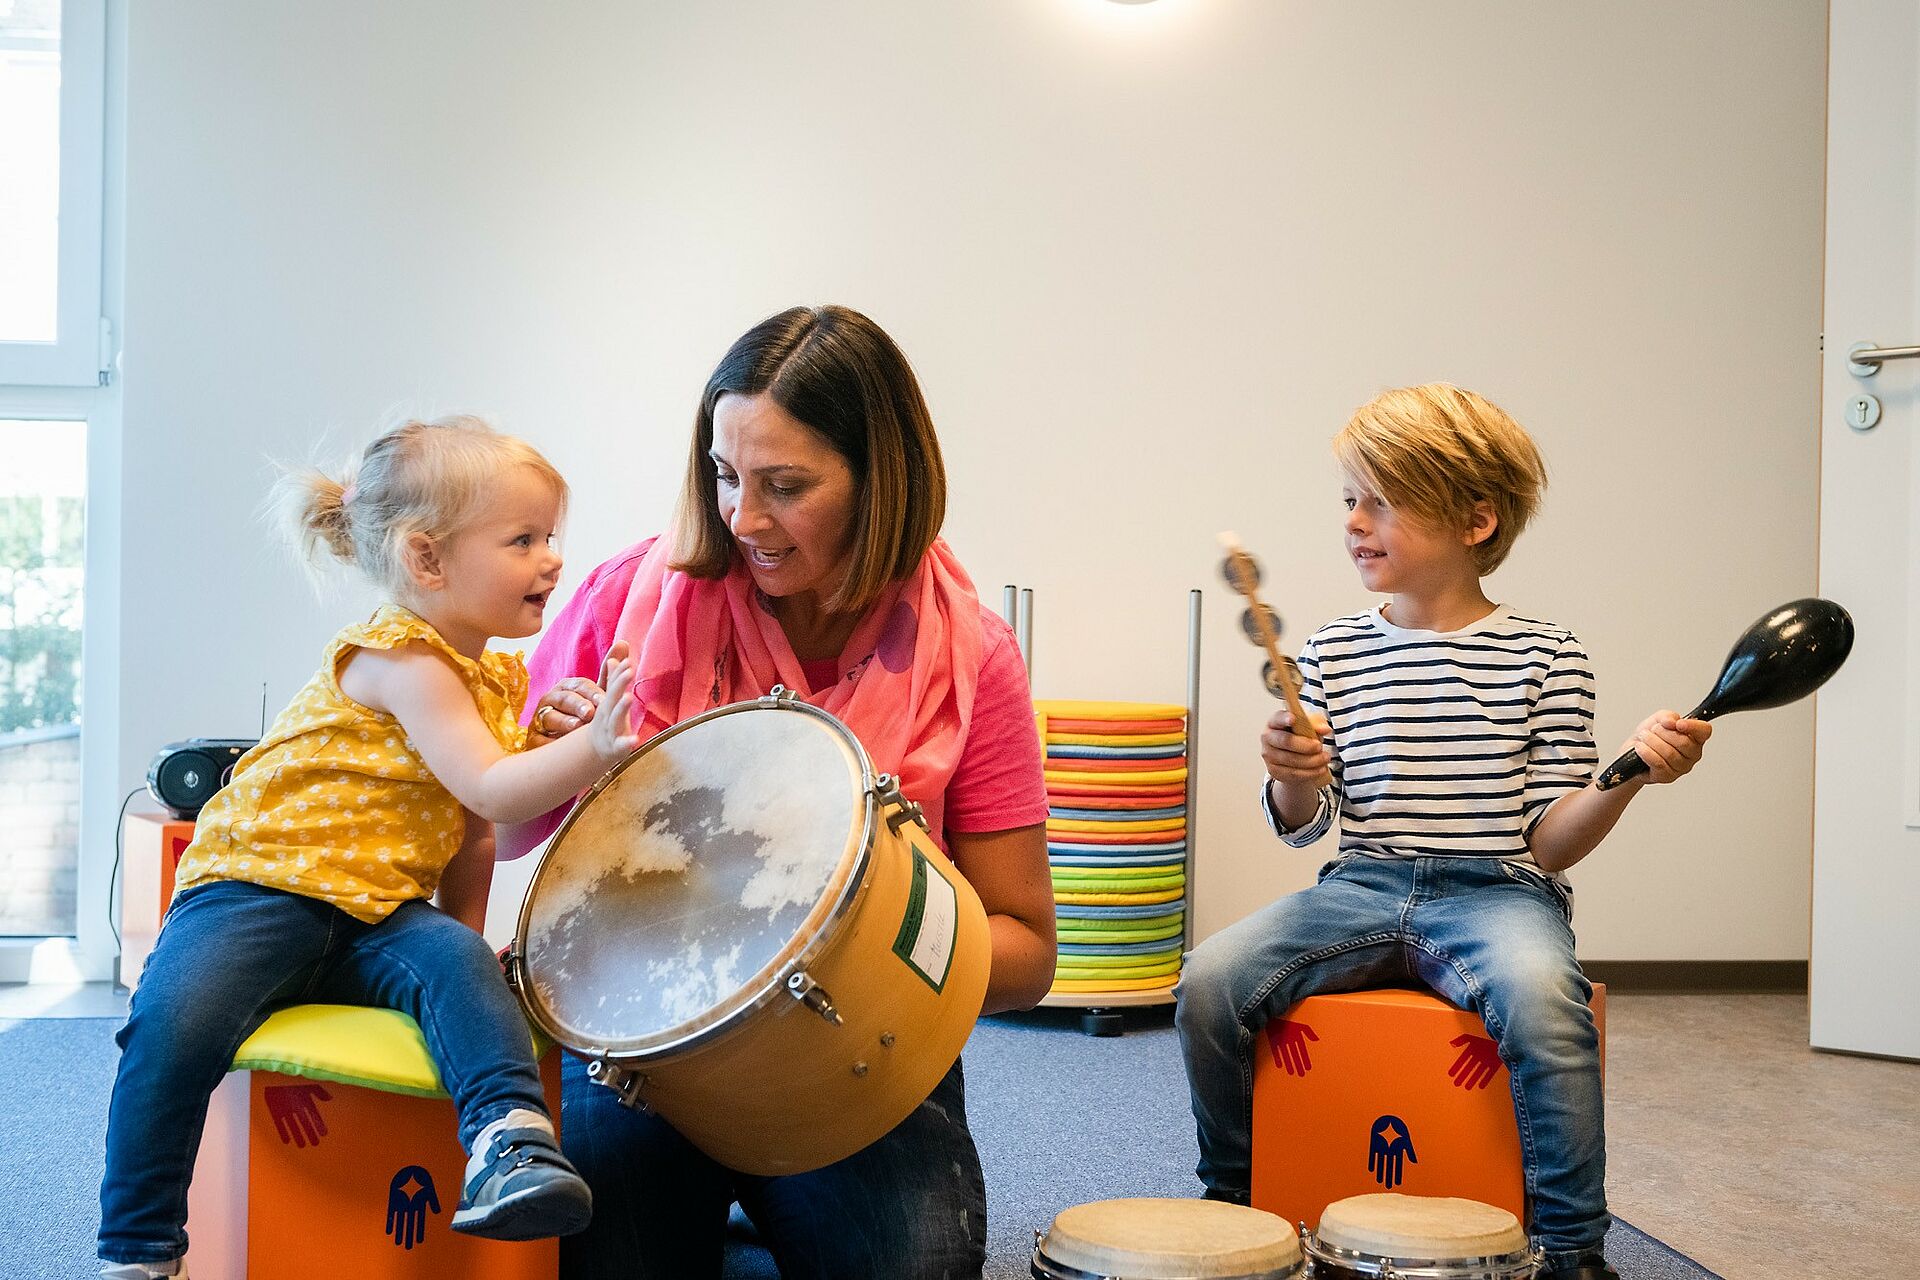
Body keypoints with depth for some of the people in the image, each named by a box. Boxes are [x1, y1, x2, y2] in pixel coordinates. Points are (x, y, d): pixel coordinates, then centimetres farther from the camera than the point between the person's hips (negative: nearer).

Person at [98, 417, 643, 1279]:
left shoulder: (502, 680, 14)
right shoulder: (400, 660, -14)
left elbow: (472, 832, 22)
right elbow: (491, 790, -23)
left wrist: (466, 935, 16)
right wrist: (594, 746, -34)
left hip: (379, 910, 6)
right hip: (258, 884, -6)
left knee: (456, 963, -26)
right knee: (175, 1023, -26)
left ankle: (512, 1139, -39)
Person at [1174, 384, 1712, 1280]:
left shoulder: (1544, 659, -1)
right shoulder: (1334, 653, 7)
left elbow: (1549, 842, -2)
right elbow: (1304, 827, 8)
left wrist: (1630, 776, -19)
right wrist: (1295, 777, -15)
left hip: (1496, 893, -3)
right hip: (1360, 888, 3)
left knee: (1539, 994, -37)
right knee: (1210, 980, -20)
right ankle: (1231, 1198, 7)